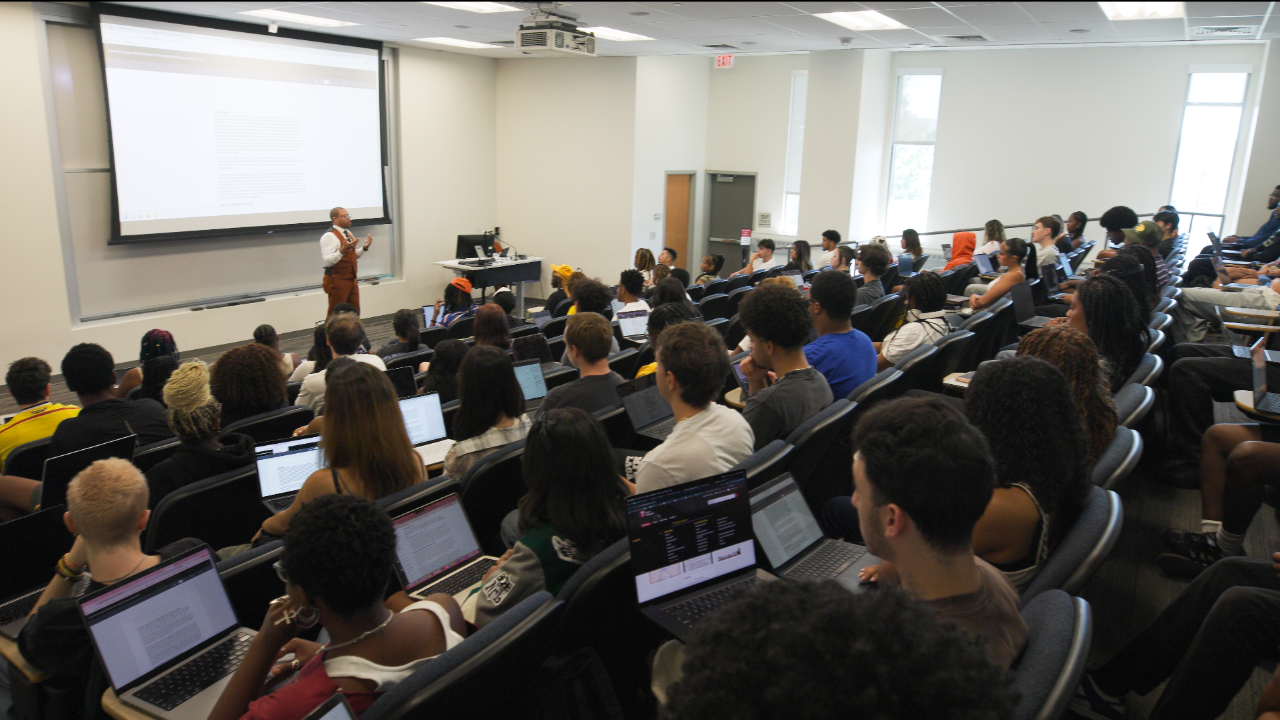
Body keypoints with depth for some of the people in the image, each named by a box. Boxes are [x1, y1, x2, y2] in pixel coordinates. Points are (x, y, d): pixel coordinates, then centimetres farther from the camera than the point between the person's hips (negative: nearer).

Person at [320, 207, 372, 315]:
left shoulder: (348, 233, 14)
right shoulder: (329, 236, -15)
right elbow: (327, 261, -25)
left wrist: (365, 247, 7)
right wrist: (342, 250, -36)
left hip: (351, 280, 9)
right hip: (337, 281, -9)